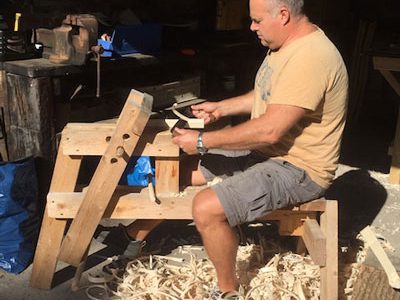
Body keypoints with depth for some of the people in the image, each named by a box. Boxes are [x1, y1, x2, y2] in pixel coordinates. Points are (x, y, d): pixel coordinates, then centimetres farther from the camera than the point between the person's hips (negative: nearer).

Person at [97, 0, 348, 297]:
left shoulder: (310, 58, -26)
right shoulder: (288, 45, 6)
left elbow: (269, 131, -30)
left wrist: (202, 141, -22)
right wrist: (221, 108, 10)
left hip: (298, 168, -10)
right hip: (267, 149, 10)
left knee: (206, 208, -25)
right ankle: (134, 238, 23)